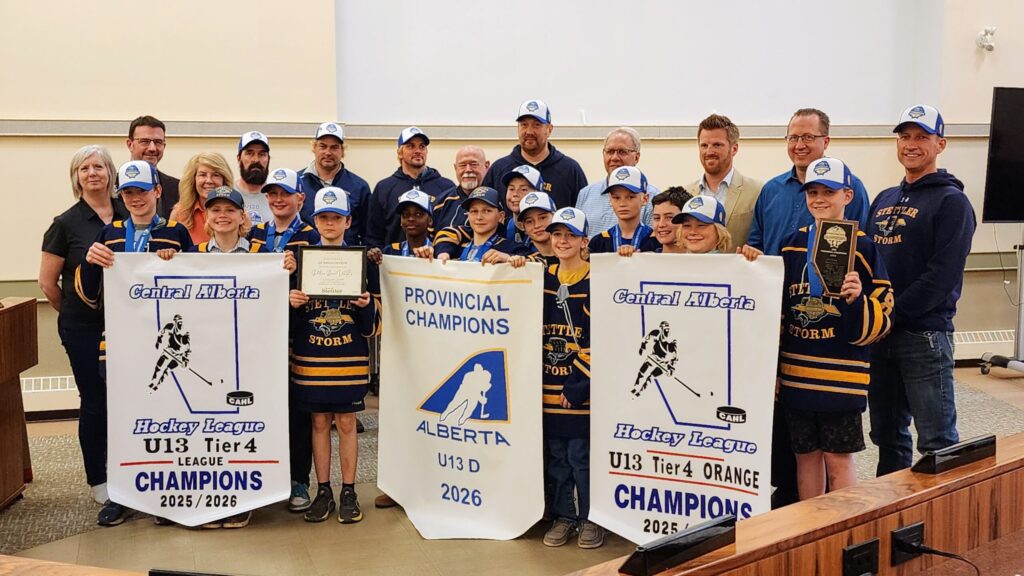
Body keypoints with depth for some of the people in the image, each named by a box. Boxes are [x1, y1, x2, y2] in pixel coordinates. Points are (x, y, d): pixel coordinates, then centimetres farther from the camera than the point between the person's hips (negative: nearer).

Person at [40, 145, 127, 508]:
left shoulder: (129, 217, 3)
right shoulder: (66, 224, -4)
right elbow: (47, 282, 1)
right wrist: (73, 313, 9)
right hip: (84, 329, -2)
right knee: (95, 402, 5)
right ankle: (98, 481, 20)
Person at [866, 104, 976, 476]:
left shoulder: (951, 201, -5)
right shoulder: (883, 200, 16)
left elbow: (943, 274, -15)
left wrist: (892, 313, -18)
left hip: (925, 334, -7)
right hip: (878, 335, 7)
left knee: (937, 440, -1)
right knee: (887, 435, 16)